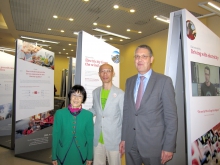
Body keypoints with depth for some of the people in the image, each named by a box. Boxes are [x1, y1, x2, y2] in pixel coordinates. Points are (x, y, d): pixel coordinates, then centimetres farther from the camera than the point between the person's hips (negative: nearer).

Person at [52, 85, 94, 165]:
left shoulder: (88, 115, -10)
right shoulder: (60, 113, -10)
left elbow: (90, 136, -4)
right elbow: (55, 135, -4)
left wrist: (90, 157, 1)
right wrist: (54, 157, 0)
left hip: (81, 155, 0)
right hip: (63, 155, 0)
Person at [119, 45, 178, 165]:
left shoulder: (164, 81, -8)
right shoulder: (129, 81, 7)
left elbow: (171, 116, -9)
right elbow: (126, 111, 8)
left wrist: (169, 147, -11)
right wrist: (123, 138, 8)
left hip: (153, 144, -4)